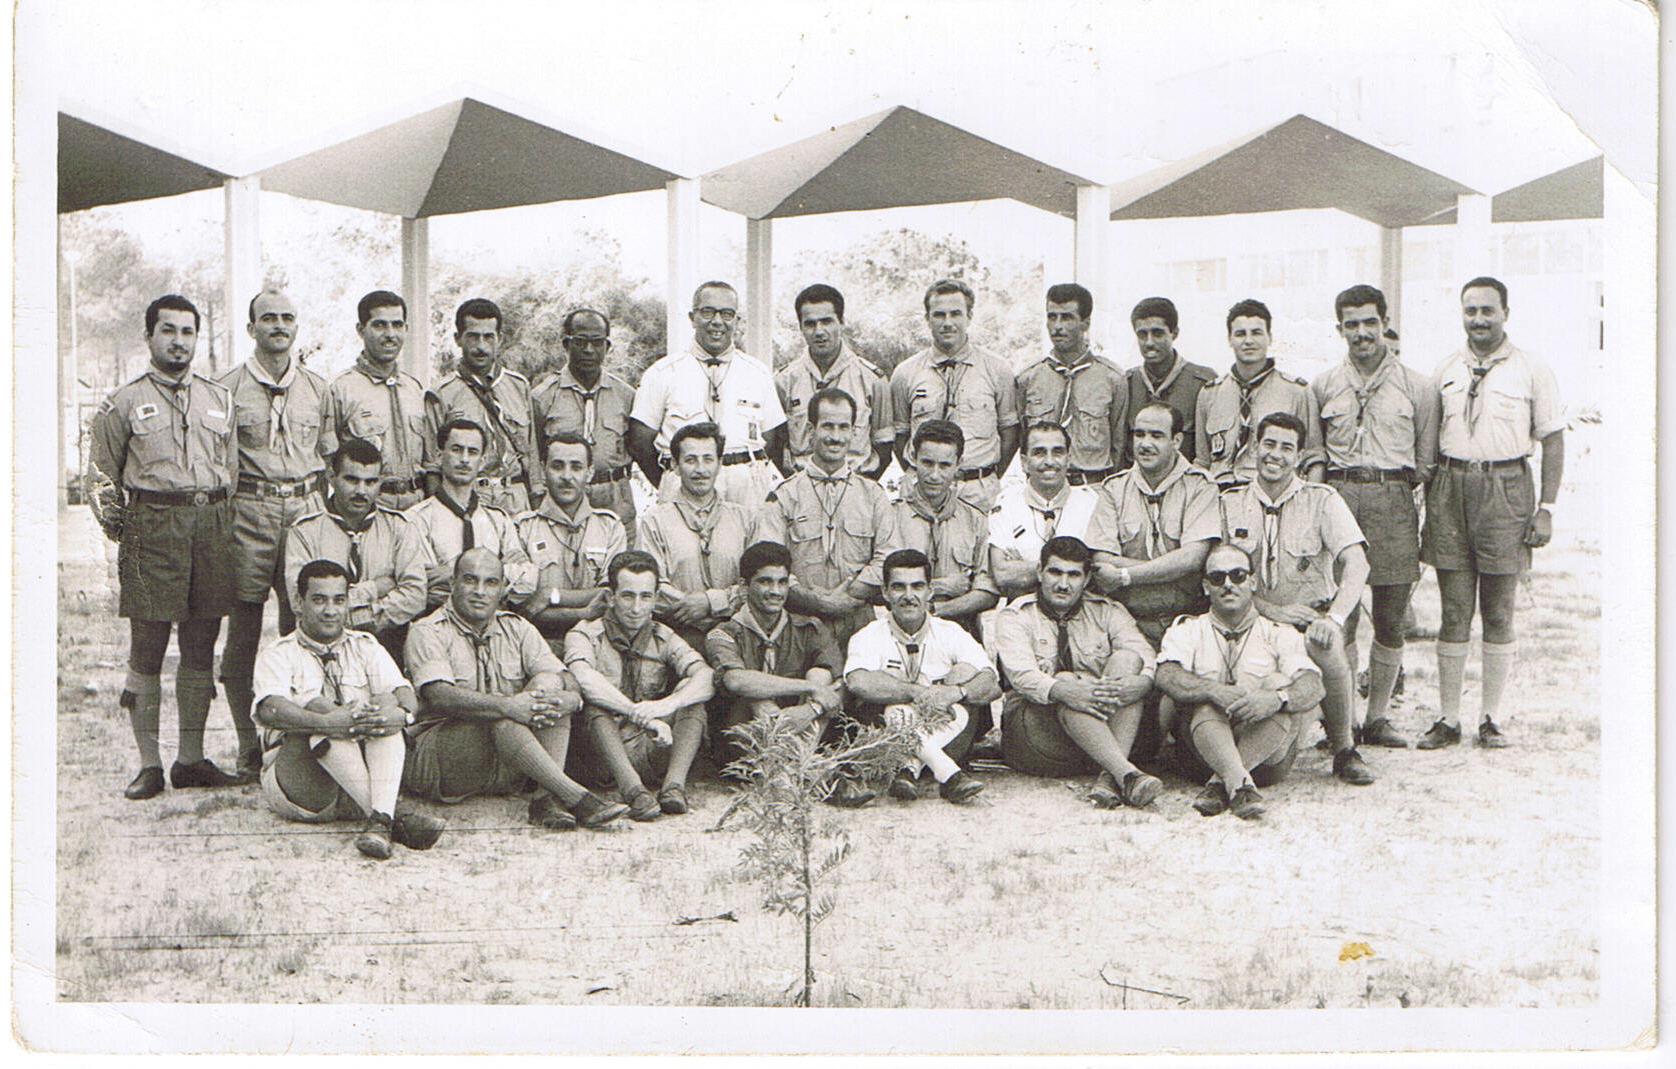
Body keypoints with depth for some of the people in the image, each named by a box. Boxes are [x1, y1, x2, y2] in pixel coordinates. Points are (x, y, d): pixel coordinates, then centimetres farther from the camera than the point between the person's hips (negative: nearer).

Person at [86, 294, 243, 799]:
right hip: (151, 525, -3)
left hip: (212, 524, 4)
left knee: (201, 649, 7)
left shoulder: (220, 398, 17)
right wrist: (109, 513, -5)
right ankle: (148, 763, 5)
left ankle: (191, 759, 16)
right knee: (147, 650, -2)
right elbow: (100, 472, 8)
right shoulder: (124, 403, 6)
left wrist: (229, 526, 13)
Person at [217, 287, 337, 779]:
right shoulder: (229, 387, 4)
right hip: (249, 512, -2)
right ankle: (248, 744, 6)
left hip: (305, 510, 2)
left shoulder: (317, 388, 13)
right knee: (243, 628, -1)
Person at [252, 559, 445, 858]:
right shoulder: (278, 655, 5)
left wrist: (402, 714, -27)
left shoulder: (365, 648, 16)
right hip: (296, 785, -2)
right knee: (318, 704, -28)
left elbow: (406, 694, -2)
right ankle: (393, 816, -41)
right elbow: (269, 709, -17)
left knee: (384, 702, -22)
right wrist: (325, 723, -36)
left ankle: (380, 819, -43)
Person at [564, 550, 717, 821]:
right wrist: (642, 715, -37)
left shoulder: (665, 639, 7)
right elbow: (585, 679, -26)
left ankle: (675, 784, -34)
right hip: (600, 757, -2)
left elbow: (706, 678, -13)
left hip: (650, 753, 2)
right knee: (595, 704, -28)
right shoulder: (586, 635, -1)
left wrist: (667, 704, -34)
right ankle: (632, 789, -44)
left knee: (692, 694, -16)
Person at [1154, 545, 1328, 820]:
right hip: (1204, 753, 0)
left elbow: (1314, 686, -6)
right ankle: (1240, 785, -52)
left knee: (1281, 683, -24)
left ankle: (1220, 783, -35)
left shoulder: (1278, 634, 13)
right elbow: (1167, 675, -8)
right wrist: (1217, 692, -28)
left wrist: (1276, 698, -30)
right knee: (1207, 703, -28)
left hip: (1270, 755, 0)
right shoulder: (1188, 629, 14)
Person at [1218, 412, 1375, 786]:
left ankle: (1344, 749, -12)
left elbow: (1356, 564, -10)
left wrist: (1334, 618, -27)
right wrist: (1271, 610, -15)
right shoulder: (1230, 503, 7)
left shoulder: (1322, 500, 2)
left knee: (1325, 647, -36)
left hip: (1313, 618, -1)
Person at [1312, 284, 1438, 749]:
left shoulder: (1416, 387, 10)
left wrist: (1391, 487, 4)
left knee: (1391, 619, 2)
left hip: (1393, 498, 0)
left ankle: (1378, 717, 12)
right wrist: (1336, 485, 8)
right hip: (1338, 497, 0)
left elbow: (1426, 460, 12)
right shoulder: (1322, 387, 13)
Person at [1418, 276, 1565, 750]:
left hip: (1506, 487, -2)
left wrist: (1546, 508, -5)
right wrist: (1430, 505, 9)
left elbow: (1553, 439, 2)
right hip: (1452, 485, 2)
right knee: (1453, 612, 4)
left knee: (1499, 613, 3)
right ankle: (1447, 719, 10)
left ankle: (1491, 719, 12)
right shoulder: (1445, 371, 11)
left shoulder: (1532, 369, 3)